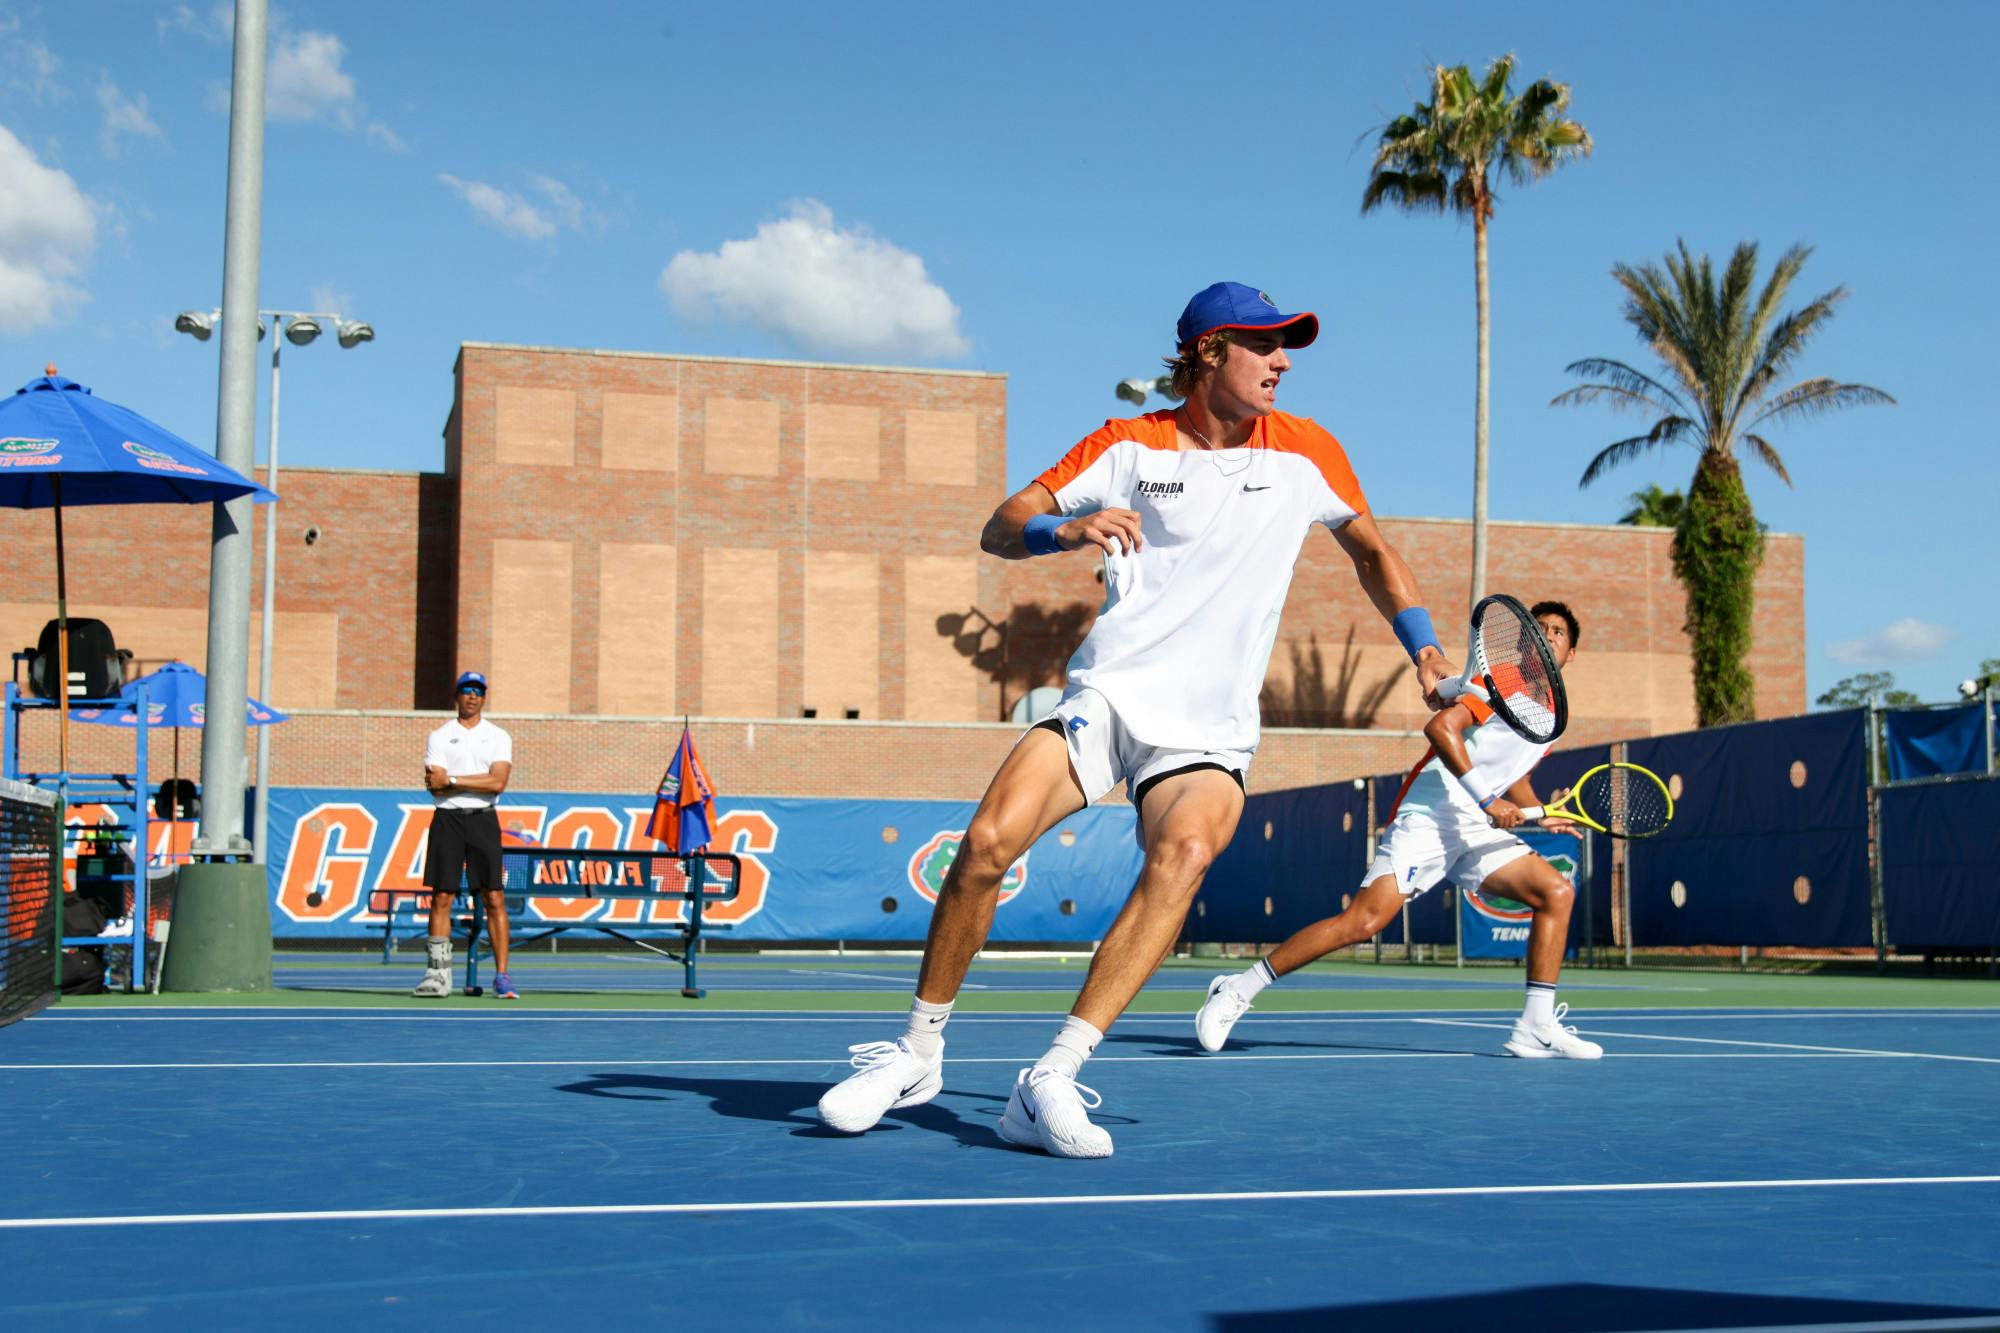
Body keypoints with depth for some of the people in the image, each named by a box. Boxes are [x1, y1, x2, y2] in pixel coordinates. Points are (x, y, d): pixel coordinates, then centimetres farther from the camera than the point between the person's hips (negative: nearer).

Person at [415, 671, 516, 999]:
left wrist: (451, 780, -8)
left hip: (483, 820, 0)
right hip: (447, 820, 0)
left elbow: (498, 782, -7)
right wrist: (479, 782, -7)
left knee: (494, 898, -5)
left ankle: (501, 976, -3)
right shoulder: (439, 737, 8)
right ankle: (437, 975, 3)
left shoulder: (499, 737, 8)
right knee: (441, 897, -1)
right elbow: (436, 787, -5)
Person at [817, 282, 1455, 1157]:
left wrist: (1423, 646, 9)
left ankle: (1050, 1084, -33)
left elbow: (1372, 551, 23)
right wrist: (1065, 529, -20)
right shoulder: (1128, 446, 5)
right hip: (1105, 697, 0)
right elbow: (998, 532, 2)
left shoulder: (1305, 453, 9)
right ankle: (919, 1052, 1)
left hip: (1208, 732, 0)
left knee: (1183, 855, -31)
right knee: (986, 841, -21)